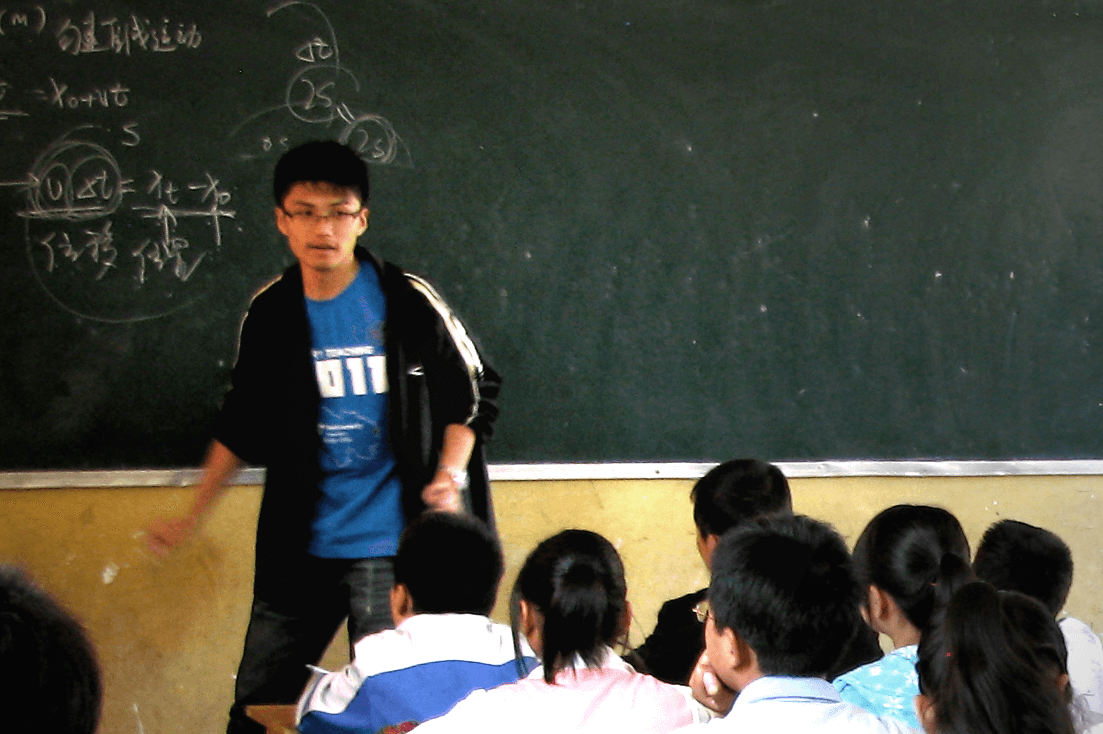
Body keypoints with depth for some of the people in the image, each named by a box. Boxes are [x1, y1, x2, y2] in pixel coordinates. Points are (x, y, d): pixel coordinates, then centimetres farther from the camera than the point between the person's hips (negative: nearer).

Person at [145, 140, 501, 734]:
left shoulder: (409, 303, -6)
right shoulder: (269, 315, 4)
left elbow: (474, 395, 2)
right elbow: (242, 427, 16)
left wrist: (449, 474, -14)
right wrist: (193, 517, 15)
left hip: (391, 549, -4)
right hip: (297, 550, 4)